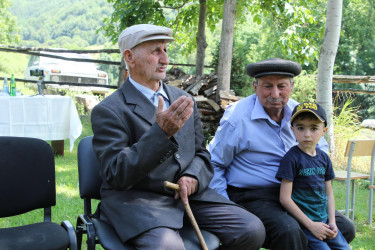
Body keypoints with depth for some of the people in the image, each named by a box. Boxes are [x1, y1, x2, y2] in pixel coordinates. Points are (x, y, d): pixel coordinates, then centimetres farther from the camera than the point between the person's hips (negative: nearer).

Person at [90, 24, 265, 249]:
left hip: (188, 194, 6)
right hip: (136, 198, -6)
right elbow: (115, 175, -16)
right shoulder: (109, 111, -8)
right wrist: (161, 132, -27)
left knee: (253, 230, -10)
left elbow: (201, 153, 19)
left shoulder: (184, 100, 12)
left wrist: (193, 177, -6)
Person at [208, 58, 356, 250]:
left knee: (345, 229, -3)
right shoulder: (237, 117, -11)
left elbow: (321, 148, 23)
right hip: (251, 197, -6)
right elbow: (213, 164, -5)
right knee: (289, 231, -35)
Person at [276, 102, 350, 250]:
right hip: (302, 222, -6)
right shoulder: (291, 158, -13)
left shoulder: (324, 158, 7)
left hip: (324, 221, 7)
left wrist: (332, 221, 1)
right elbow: (285, 198, -15)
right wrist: (311, 225, -14)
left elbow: (328, 193, 14)